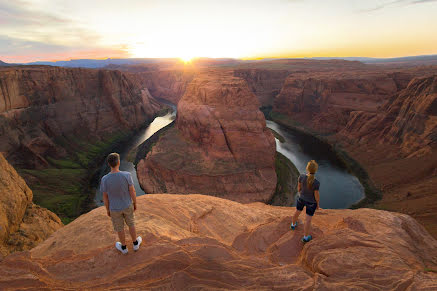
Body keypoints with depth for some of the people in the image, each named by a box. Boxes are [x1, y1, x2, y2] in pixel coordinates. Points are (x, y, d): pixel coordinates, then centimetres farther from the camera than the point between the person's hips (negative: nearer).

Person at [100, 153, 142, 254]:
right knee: (131, 223, 23)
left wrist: (107, 210, 5)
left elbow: (105, 197, -12)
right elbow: (132, 191, -16)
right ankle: (135, 243, 39)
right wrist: (135, 203, 2)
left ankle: (123, 247, 40)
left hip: (114, 209, 0)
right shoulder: (127, 175, -26)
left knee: (119, 227, 21)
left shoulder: (105, 179, -24)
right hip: (127, 206, 0)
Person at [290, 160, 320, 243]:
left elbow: (299, 187, -9)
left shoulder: (301, 176, -25)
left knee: (297, 212, 31)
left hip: (301, 198, 3)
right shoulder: (316, 183, -34)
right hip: (311, 202, -3)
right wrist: (318, 204, 0)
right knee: (308, 220, 17)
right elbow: (316, 195, -20)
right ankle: (305, 237, 36)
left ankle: (293, 225, 57)